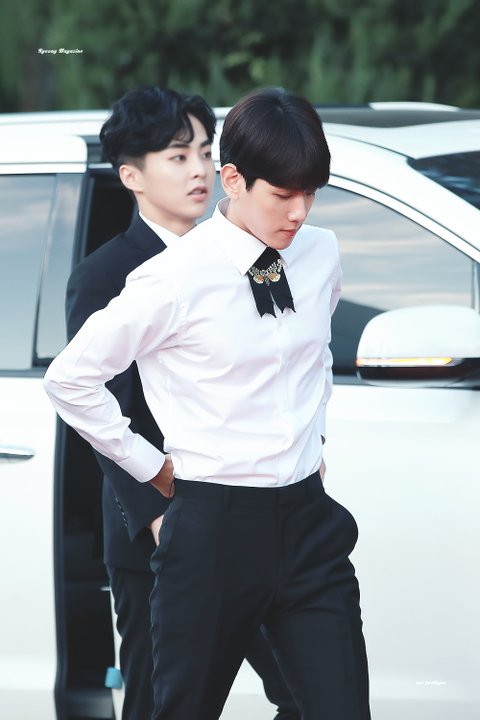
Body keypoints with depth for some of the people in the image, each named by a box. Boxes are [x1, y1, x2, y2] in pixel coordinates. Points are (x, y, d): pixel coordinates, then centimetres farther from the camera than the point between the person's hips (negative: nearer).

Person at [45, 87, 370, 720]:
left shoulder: (321, 254, 4)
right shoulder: (179, 280, -13)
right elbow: (70, 379, -7)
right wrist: (150, 466, -2)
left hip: (307, 519, 5)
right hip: (214, 527, -4)